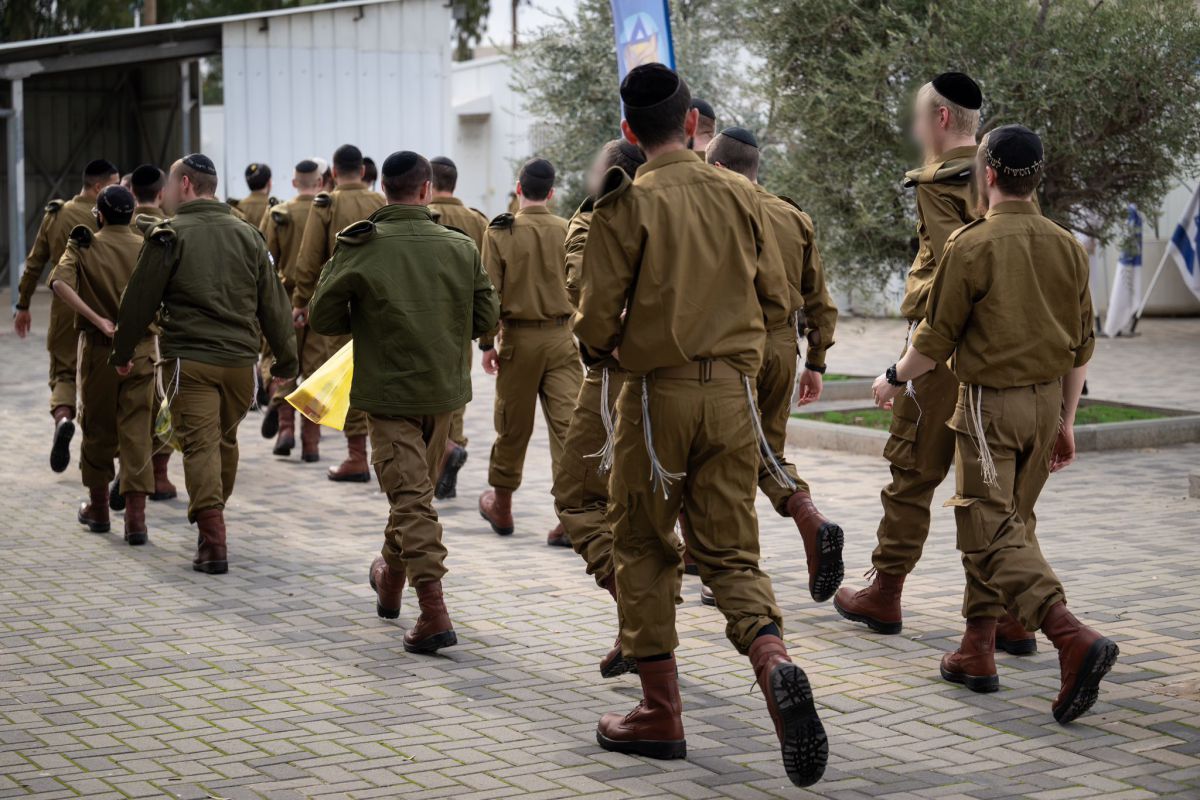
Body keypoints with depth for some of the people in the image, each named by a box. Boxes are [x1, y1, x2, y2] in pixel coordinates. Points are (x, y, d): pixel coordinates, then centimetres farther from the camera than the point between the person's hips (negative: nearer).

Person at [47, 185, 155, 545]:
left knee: (97, 429, 15)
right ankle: (136, 517, -7)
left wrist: (98, 320, -21)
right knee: (136, 433, 1)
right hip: (142, 350, 0)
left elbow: (60, 282, -19)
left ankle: (98, 508, 27)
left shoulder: (84, 246, -3)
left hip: (99, 349, 0)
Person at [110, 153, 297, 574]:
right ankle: (213, 514, 37)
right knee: (225, 440, 20)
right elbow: (273, 303, 10)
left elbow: (139, 301, -2)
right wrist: (286, 358, 17)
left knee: (199, 444, -6)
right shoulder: (248, 235, 9)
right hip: (241, 359, 5)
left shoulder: (169, 235, -5)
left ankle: (213, 541, -16)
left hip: (188, 359, -5)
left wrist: (122, 352, 11)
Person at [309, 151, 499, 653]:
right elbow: (486, 318, 2)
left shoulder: (359, 248, -12)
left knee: (410, 497, -4)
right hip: (443, 388, 4)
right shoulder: (462, 248, -3)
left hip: (387, 390, -4)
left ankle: (434, 613, -14)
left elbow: (322, 319, -6)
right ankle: (391, 577, 41)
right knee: (416, 486, 22)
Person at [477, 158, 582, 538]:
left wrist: (486, 343, 1)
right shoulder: (568, 231, -2)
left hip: (518, 338, -1)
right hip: (561, 337, 1)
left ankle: (501, 506, 26)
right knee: (567, 425, -2)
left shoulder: (499, 233, -6)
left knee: (513, 425, 11)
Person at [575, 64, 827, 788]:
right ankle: (776, 663, -19)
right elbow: (776, 292, 9)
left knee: (645, 547, 12)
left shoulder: (626, 204, -8)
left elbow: (598, 317, -10)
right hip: (734, 389, 3)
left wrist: (599, 353, 12)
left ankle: (662, 714, 15)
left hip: (658, 392, -3)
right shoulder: (741, 195, 3)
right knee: (731, 550, 9)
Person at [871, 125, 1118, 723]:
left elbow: (937, 338, -9)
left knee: (993, 533, -7)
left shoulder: (972, 245, -14)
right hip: (1046, 400, 7)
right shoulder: (1066, 246, 5)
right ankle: (977, 651, 23)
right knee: (1007, 523, 17)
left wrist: (895, 379, 10)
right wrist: (1065, 421, 18)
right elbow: (1082, 343, 9)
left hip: (989, 404, -7)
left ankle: (1074, 639, -25)